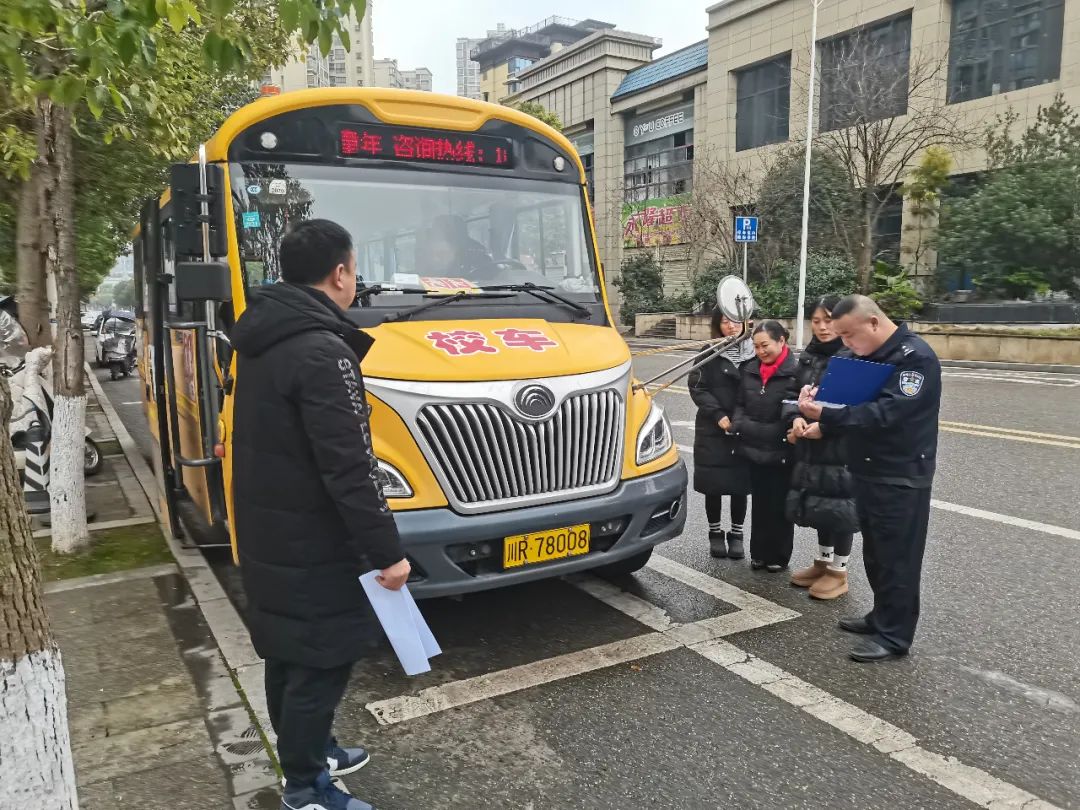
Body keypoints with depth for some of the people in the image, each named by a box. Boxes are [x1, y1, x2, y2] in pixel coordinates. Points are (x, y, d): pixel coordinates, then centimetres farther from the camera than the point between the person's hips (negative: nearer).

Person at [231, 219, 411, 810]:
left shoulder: (262, 339, 6)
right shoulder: (323, 353, -25)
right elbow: (349, 470, -27)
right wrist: (387, 551, -19)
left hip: (267, 535, 10)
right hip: (312, 546, -10)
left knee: (287, 653, 22)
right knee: (320, 662, 6)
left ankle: (305, 752, 41)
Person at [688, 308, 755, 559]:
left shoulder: (754, 352, 2)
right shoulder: (709, 353, -1)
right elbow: (697, 387, -5)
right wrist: (718, 416, -14)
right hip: (713, 430, -1)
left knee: (740, 482, 5)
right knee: (713, 483, 6)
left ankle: (736, 534, 20)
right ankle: (716, 533, 22)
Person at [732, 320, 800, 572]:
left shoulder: (796, 371, -12)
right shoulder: (749, 370, 7)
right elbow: (740, 404, 13)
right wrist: (739, 424, -3)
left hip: (782, 450, -5)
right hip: (754, 448, 5)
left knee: (779, 504, 8)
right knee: (759, 503, 15)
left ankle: (778, 556, 23)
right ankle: (759, 553, 27)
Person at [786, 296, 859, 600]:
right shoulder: (808, 357, 9)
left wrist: (824, 425, -20)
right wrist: (797, 419, -6)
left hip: (843, 445, -6)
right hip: (811, 445, 6)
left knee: (839, 506, 0)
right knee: (819, 504, 15)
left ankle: (838, 572, 16)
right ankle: (822, 562, 31)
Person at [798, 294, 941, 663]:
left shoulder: (915, 356, -17)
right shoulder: (868, 355, 10)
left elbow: (885, 413, -28)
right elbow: (853, 399, 14)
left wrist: (825, 415, -33)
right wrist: (821, 397, -8)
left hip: (901, 477, -8)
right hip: (868, 471, 9)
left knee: (896, 556, 0)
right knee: (874, 551, 17)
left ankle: (894, 635, 11)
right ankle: (883, 616, 31)